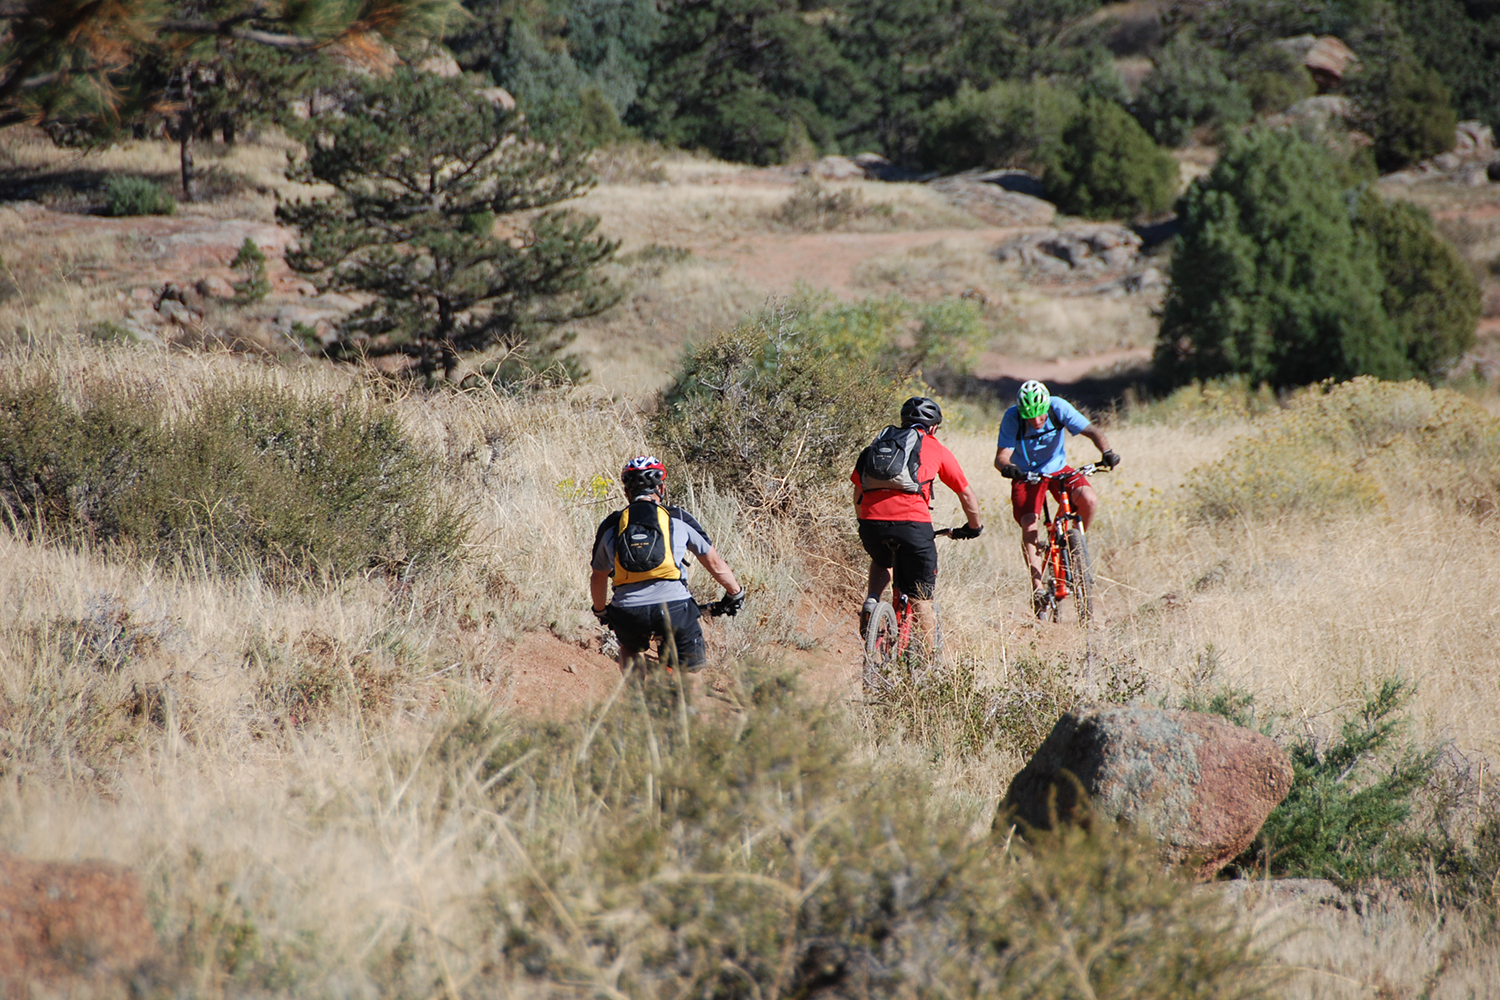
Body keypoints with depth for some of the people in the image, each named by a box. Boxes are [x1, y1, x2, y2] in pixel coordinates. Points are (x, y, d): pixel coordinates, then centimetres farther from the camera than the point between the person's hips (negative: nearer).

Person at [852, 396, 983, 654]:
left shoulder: (877, 445, 27)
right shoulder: (936, 449, 19)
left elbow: (858, 493, 32)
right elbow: (966, 495, 26)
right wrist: (974, 526, 43)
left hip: (872, 522, 3)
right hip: (912, 523, -3)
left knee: (882, 562, 37)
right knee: (921, 602, 8)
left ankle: (871, 603, 12)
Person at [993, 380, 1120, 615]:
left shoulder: (1058, 408, -22)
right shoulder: (1012, 418, -24)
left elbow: (1091, 431, -23)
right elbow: (1001, 455, -28)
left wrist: (1107, 452, -42)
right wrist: (1007, 467, -52)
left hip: (1058, 469, 1)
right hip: (1026, 475, -1)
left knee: (1088, 499, -25)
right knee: (1029, 525, -22)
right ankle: (1037, 587, -15)